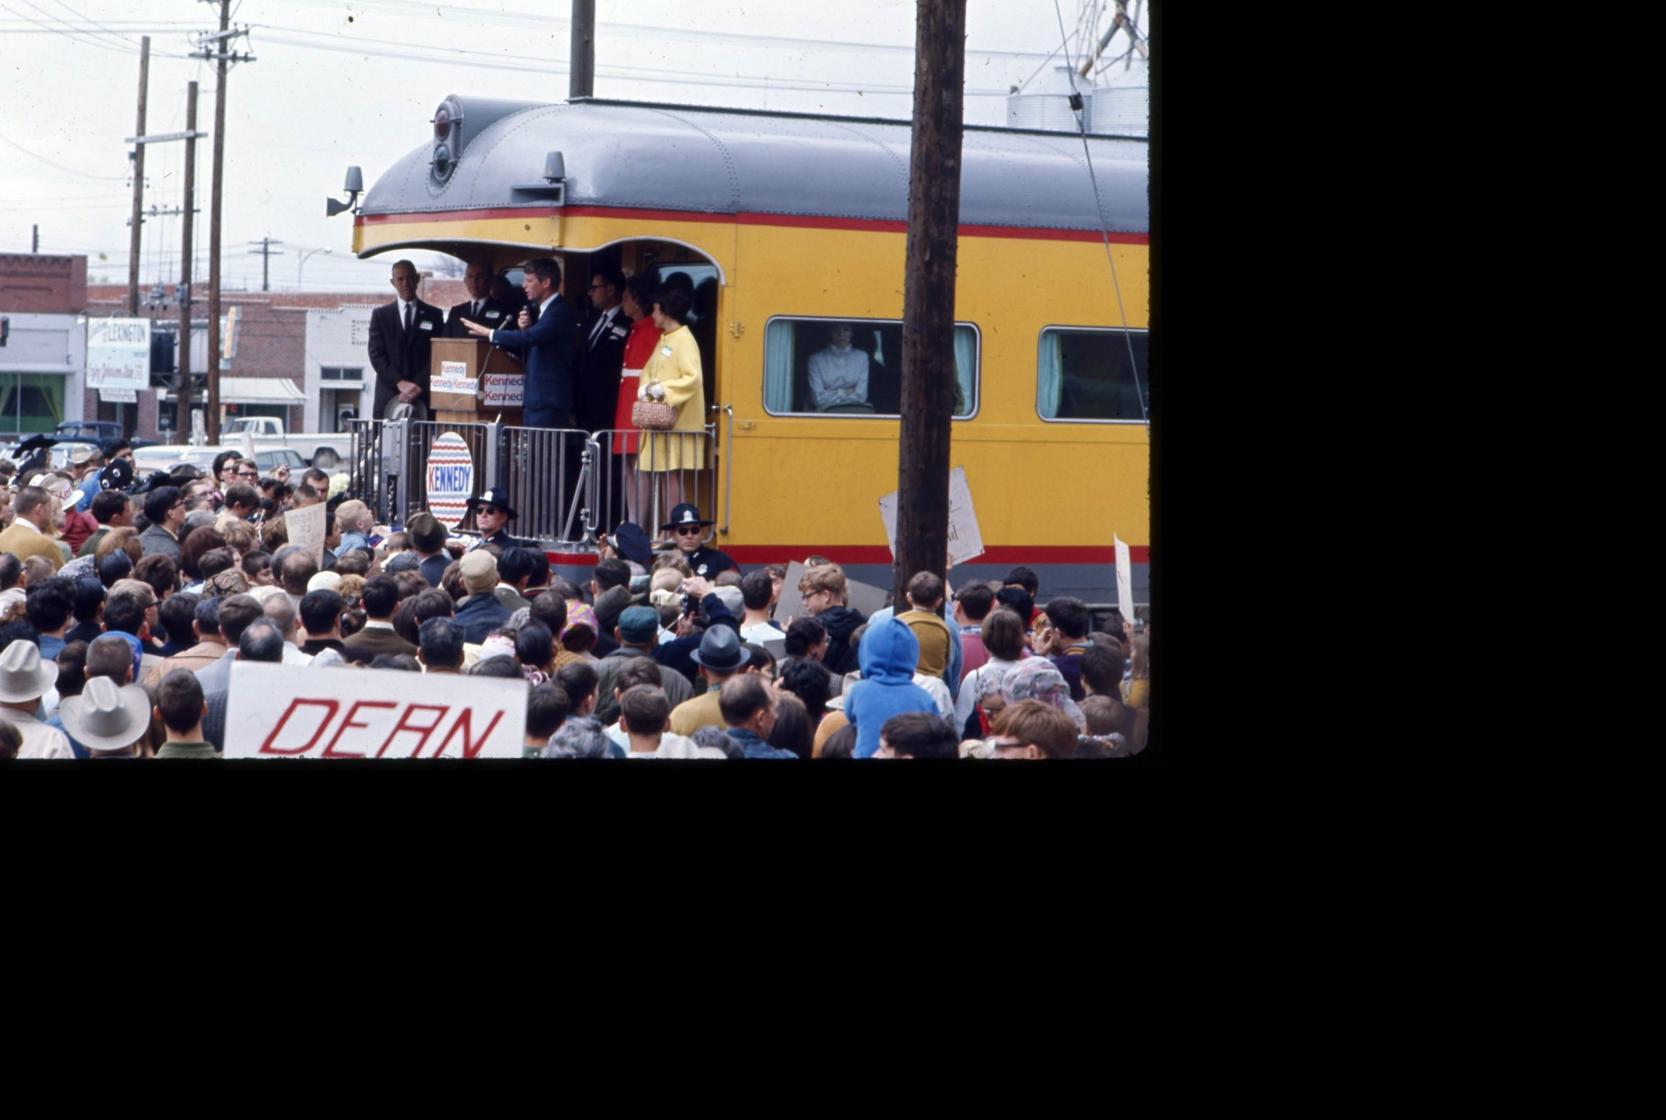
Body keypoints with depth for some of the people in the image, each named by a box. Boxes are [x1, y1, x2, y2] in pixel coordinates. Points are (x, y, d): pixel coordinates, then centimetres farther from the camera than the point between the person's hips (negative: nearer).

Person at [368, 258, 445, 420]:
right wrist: (400, 382, -9)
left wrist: (418, 385, -10)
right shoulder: (380, 315, 12)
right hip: (389, 396, 1)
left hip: (423, 397, -1)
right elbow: (376, 354, 3)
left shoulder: (434, 315, 10)